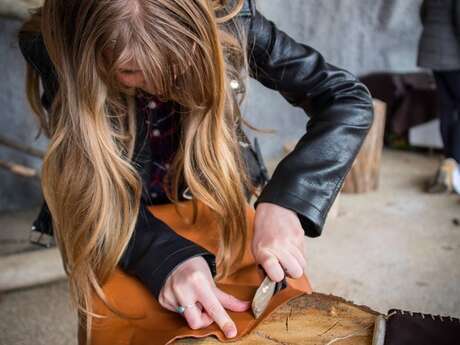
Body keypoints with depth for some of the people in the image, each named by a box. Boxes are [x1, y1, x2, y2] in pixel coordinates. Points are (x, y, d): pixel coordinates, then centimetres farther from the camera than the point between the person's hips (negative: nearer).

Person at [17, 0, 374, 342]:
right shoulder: (54, 49, -27)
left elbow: (350, 98, -24)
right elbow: (94, 188, -23)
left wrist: (285, 199, -40)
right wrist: (168, 257, -41)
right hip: (117, 232, -1)